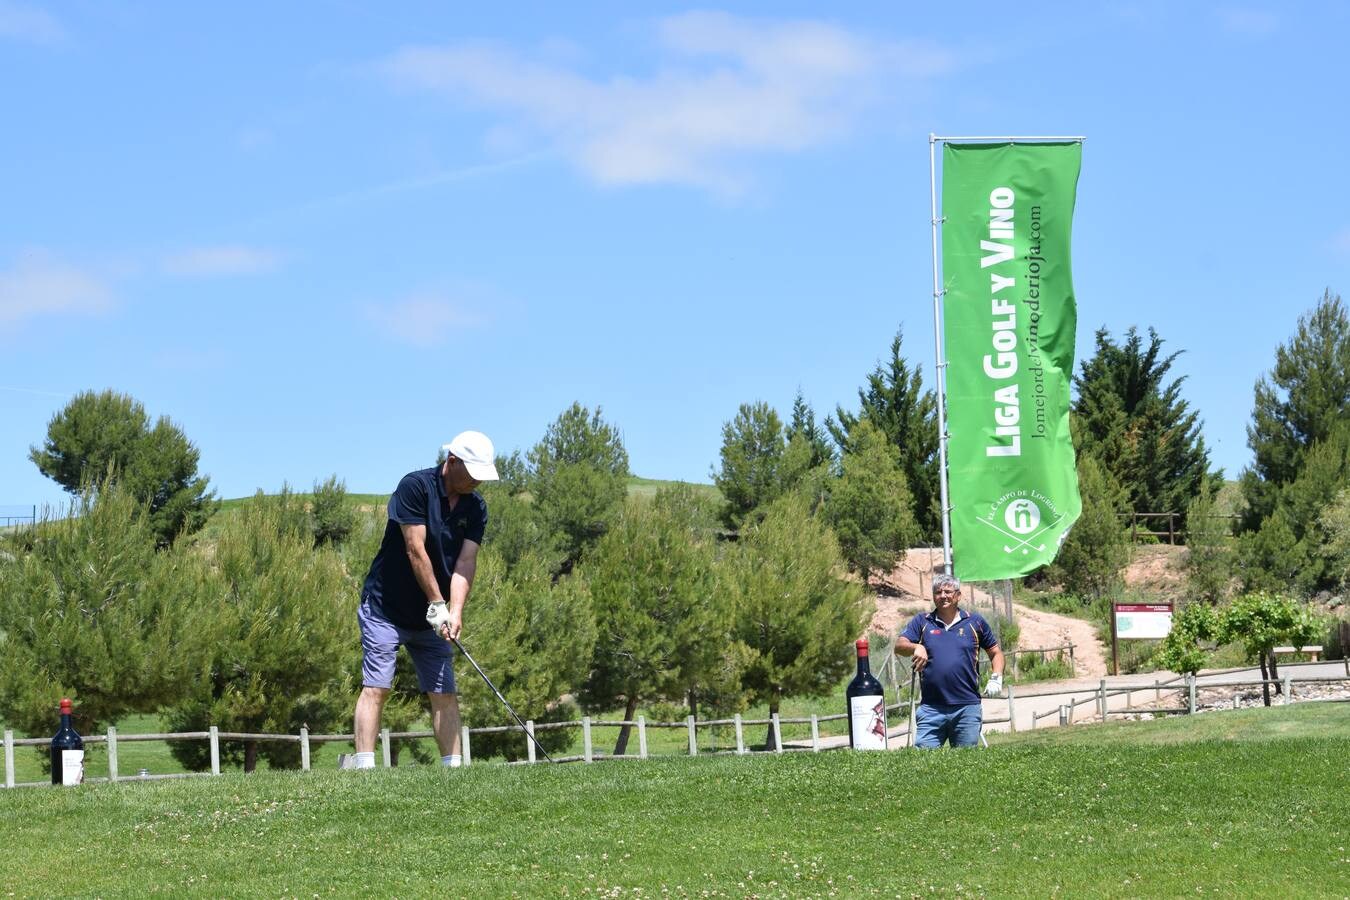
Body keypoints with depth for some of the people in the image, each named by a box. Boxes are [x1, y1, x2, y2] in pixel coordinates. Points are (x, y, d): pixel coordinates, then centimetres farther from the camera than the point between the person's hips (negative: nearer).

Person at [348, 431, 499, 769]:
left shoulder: (476, 508, 1)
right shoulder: (415, 486, -16)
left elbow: (466, 561, -8)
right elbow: (415, 550, -19)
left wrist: (454, 612, -22)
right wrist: (437, 604, -18)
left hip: (432, 618, 6)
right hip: (386, 609, -6)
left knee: (445, 694, 2)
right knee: (376, 687, -11)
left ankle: (453, 767, 3)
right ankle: (363, 767, -15)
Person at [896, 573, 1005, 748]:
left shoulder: (975, 622, 11)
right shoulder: (922, 622, 10)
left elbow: (995, 652, 17)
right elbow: (899, 645, -2)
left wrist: (996, 678, 0)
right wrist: (916, 647, -24)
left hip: (968, 707, 0)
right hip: (931, 709, 0)